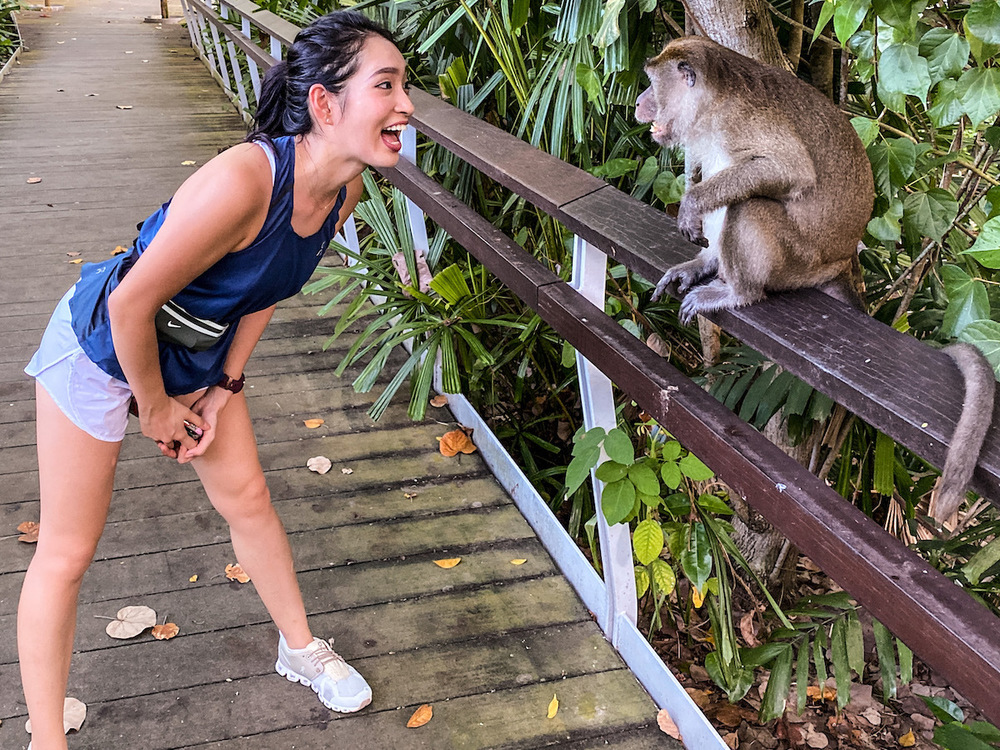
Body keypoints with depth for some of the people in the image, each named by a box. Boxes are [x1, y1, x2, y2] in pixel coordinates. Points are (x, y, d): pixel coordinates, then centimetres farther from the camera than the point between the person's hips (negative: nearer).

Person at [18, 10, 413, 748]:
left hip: (196, 355, 7)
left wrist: (224, 388, 1)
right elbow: (130, 303, -29)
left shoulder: (344, 189, -13)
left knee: (248, 498, 16)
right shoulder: (243, 181, -39)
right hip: (102, 346, -6)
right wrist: (155, 407, -14)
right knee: (67, 553, 5)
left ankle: (300, 647, 39)